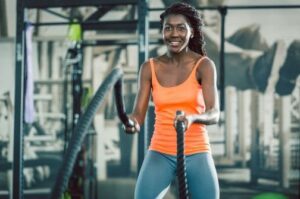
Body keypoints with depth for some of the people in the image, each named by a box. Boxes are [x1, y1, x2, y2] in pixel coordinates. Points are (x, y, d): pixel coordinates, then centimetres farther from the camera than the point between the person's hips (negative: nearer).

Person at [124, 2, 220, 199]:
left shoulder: (204, 65, -5)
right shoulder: (150, 68, 3)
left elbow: (214, 114, -16)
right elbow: (139, 113, -3)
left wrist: (192, 117, -38)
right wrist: (132, 122, -27)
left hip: (196, 154, -1)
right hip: (160, 153, 2)